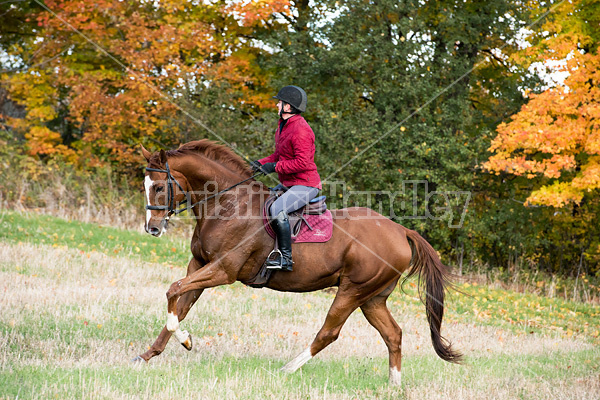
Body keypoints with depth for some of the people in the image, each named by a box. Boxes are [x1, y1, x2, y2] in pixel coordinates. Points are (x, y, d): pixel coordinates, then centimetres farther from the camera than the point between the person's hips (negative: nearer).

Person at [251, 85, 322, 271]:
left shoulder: (301, 130, -20)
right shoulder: (284, 126, 13)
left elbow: (302, 162, -26)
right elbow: (280, 155, 22)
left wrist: (275, 167, -22)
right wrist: (261, 163, 4)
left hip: (305, 184, -11)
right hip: (288, 184, 11)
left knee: (277, 209, -30)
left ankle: (286, 258, -27)